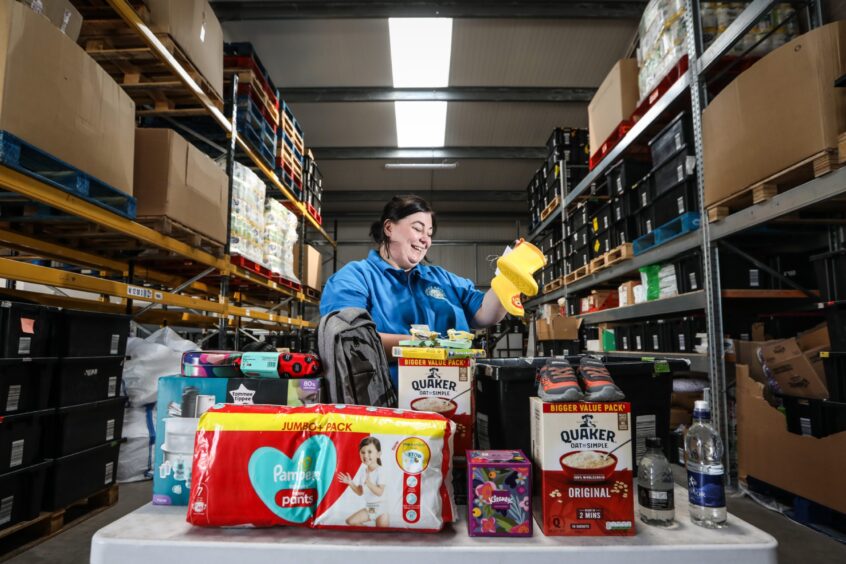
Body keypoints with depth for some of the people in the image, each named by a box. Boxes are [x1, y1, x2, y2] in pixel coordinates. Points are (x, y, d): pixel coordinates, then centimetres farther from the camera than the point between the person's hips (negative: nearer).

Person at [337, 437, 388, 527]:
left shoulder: (380, 471, -17)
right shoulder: (362, 471, 1)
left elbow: (380, 492, -24)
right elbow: (360, 492, 7)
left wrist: (368, 482, -35)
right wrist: (351, 483, -8)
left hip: (380, 508, -6)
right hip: (368, 508, 6)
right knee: (350, 521, -4)